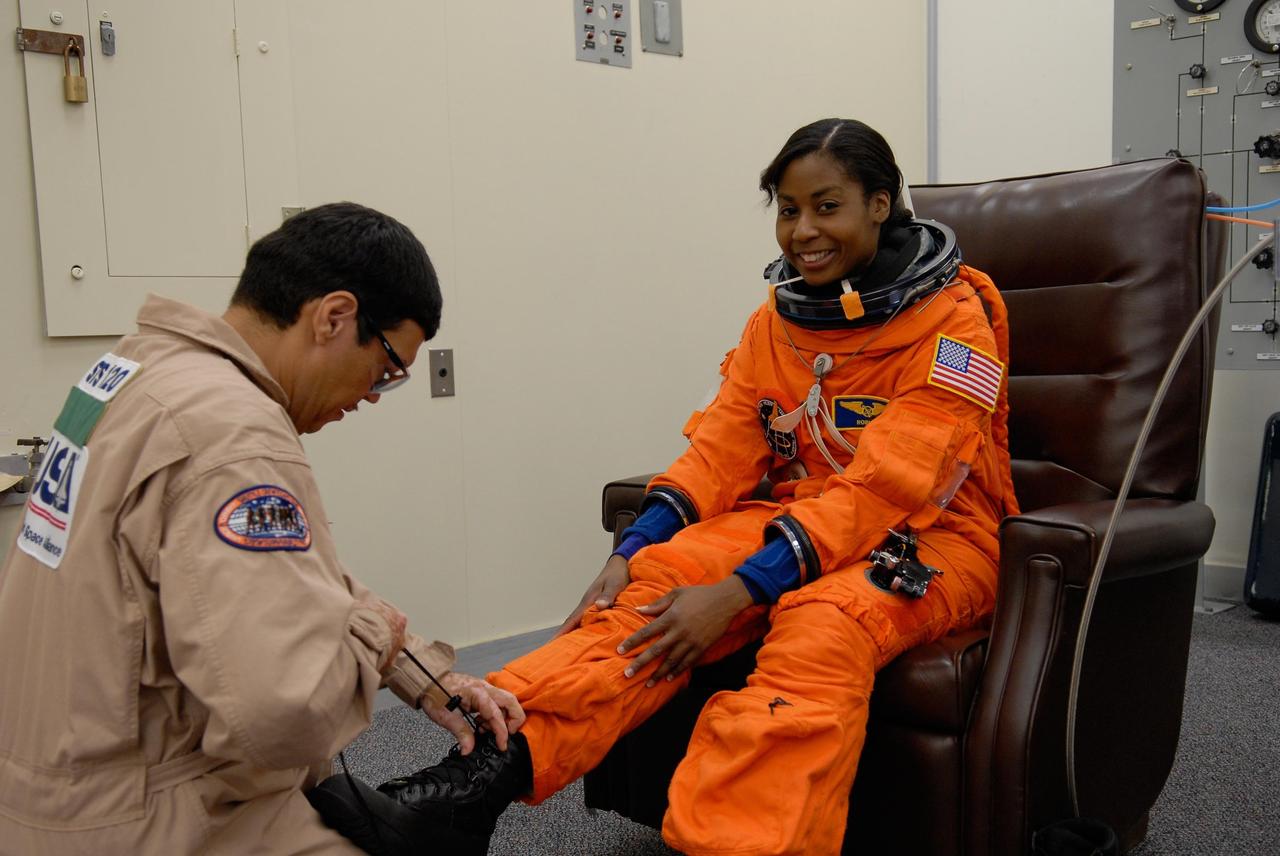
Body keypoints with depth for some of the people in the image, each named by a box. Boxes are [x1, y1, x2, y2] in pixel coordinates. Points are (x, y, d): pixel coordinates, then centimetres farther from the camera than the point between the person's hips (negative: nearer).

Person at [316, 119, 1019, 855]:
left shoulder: (953, 324, -12)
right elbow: (720, 452, 0)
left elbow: (880, 488, -22)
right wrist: (631, 554, -16)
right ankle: (488, 771, -36)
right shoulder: (777, 319, 7)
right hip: (805, 520, 4)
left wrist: (737, 593, -31)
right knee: (659, 576, -23)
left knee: (822, 624, -37)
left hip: (932, 535, -4)